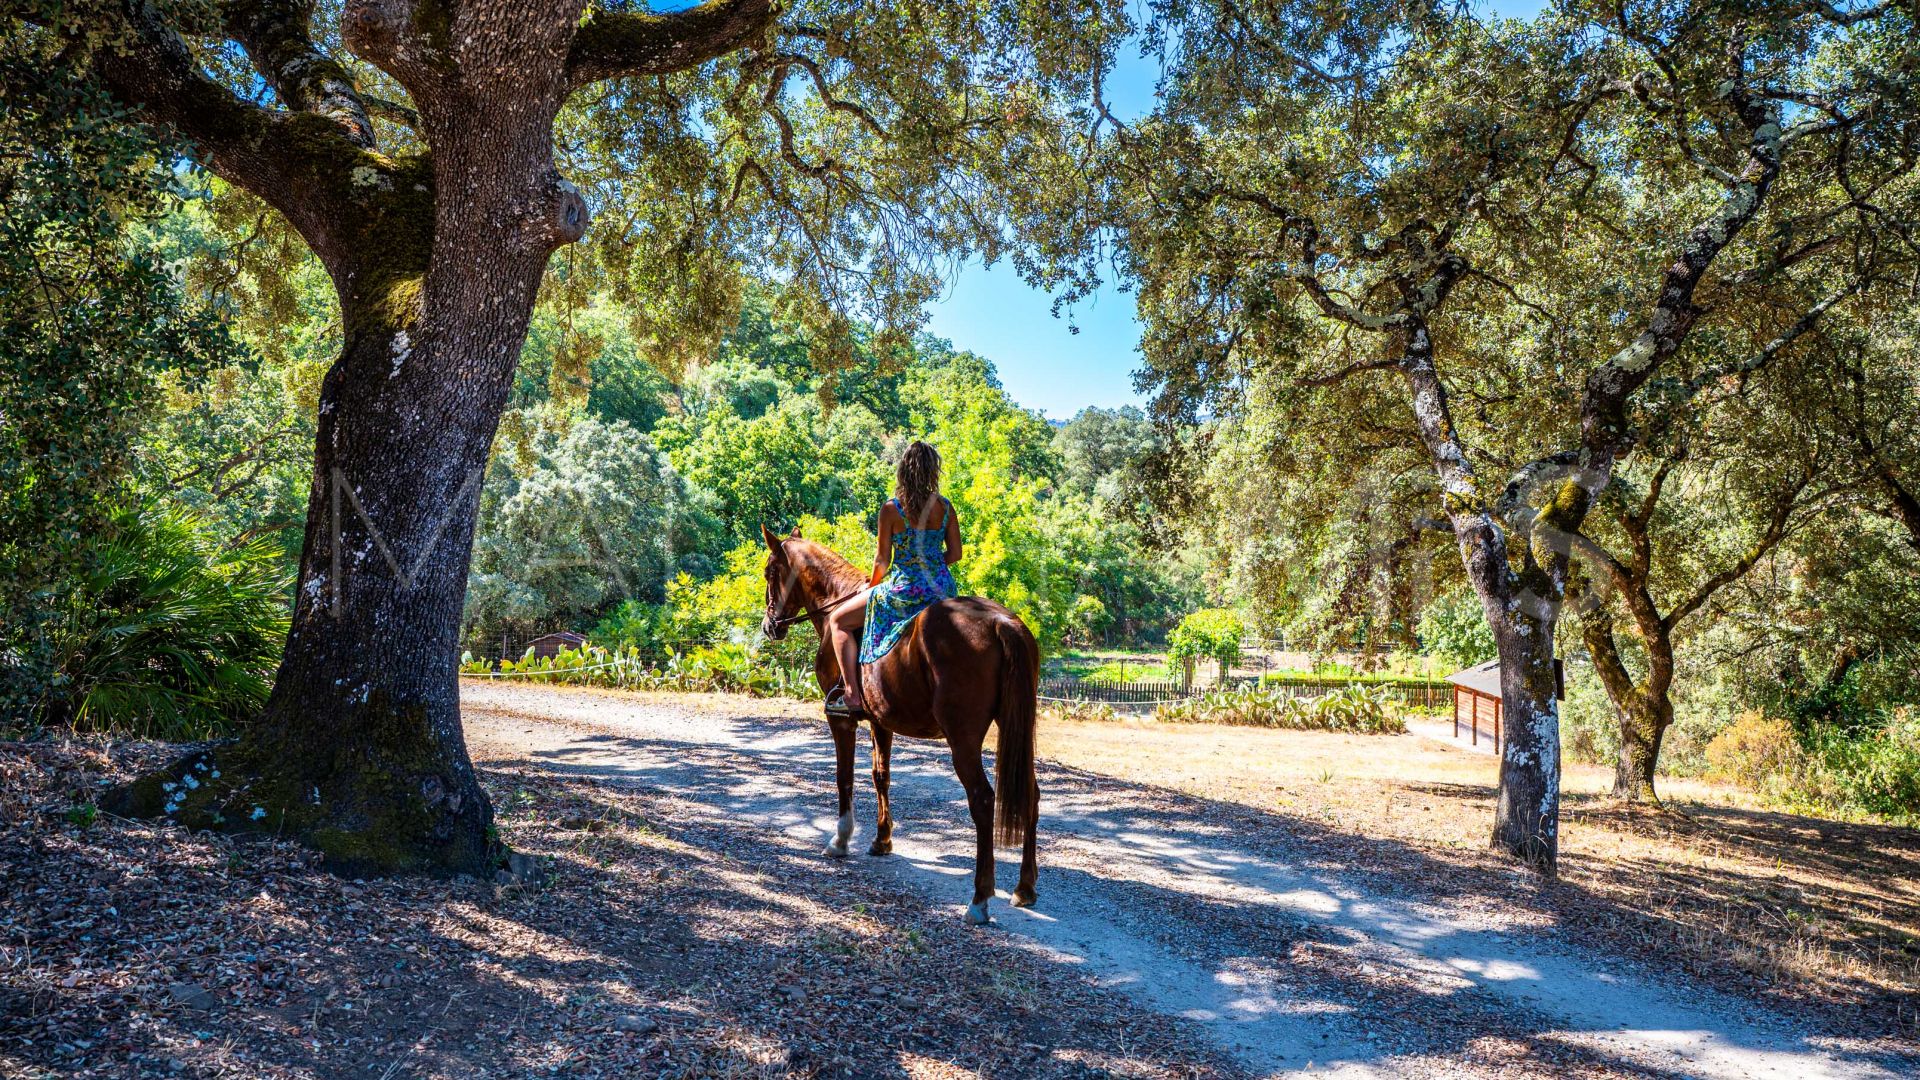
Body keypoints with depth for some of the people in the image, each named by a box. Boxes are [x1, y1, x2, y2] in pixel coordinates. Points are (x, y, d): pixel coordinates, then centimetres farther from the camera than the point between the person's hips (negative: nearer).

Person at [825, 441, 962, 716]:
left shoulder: (891, 508, -10)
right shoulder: (945, 507, 2)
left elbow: (883, 560, -5)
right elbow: (955, 554, 6)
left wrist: (872, 586, 14)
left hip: (904, 588, -5)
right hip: (943, 588, 5)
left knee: (838, 621, 10)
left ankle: (852, 696, 0)